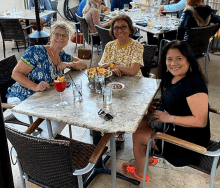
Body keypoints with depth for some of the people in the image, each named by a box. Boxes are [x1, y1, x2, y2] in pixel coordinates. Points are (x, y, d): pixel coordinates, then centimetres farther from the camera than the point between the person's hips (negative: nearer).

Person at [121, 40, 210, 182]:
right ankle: (147, 158, 31)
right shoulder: (172, 78, 1)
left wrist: (169, 118, -26)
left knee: (138, 135, -3)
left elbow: (201, 121, -31)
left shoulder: (194, 84, -28)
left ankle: (139, 173, 25)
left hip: (191, 139, -9)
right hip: (175, 128, 9)